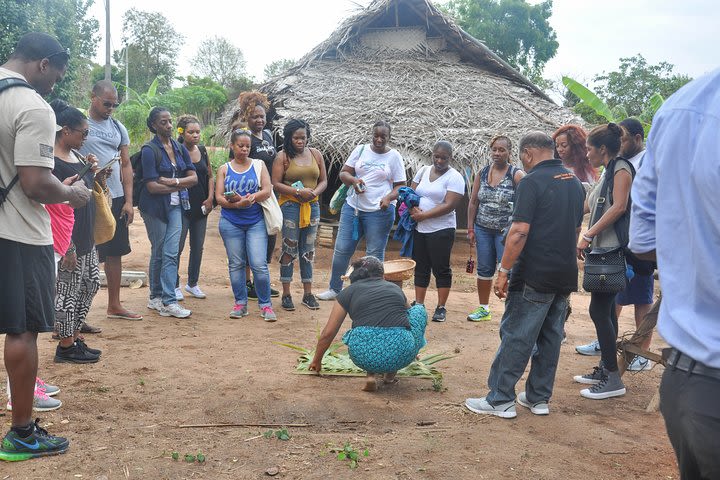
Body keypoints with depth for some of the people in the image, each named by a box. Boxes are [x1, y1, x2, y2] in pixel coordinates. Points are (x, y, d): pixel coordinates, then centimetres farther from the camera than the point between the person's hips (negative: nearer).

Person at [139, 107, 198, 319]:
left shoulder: (179, 148, 8)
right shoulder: (149, 150, -10)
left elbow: (194, 177, 3)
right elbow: (152, 186, -16)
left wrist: (173, 182, -13)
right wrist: (181, 186, -7)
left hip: (175, 206, 4)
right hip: (155, 207, -4)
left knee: (171, 253, -2)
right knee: (158, 252, 6)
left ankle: (168, 301, 1)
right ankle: (156, 297, 20)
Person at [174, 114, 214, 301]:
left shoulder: (203, 150, 8)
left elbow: (210, 176, 14)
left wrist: (210, 198, 4)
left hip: (201, 207, 6)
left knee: (198, 247, 12)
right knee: (177, 247, -2)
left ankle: (193, 283, 26)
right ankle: (174, 286, 10)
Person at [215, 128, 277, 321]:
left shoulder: (259, 165, 6)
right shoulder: (224, 169, 7)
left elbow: (267, 191, -3)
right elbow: (219, 197, -1)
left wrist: (250, 198, -19)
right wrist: (237, 204, -18)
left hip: (255, 222, -1)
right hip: (231, 223, 1)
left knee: (259, 265, -7)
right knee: (236, 264, 7)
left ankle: (265, 305, 6)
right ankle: (240, 303, 19)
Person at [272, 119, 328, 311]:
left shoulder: (316, 154, 9)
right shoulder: (283, 157, -2)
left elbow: (324, 181, 11)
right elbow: (276, 183, -8)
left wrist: (314, 192, -9)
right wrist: (298, 191, -17)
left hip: (312, 206, 4)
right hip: (290, 206, -4)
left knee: (308, 250, 9)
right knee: (289, 250, 0)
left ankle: (308, 293, 17)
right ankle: (286, 295, 8)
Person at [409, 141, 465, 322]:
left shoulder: (454, 177, -8)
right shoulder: (423, 171, 11)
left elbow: (449, 205, -17)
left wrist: (423, 215, -16)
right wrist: (413, 209, -12)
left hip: (441, 231, -5)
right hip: (419, 230, 6)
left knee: (441, 269, 1)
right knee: (420, 268, 11)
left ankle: (441, 308, 10)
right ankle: (418, 305, 19)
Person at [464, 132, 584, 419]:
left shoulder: (532, 182, -12)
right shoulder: (574, 182, 13)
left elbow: (520, 231, -20)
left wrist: (504, 271, -15)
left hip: (535, 276, -8)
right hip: (565, 275, 8)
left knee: (515, 336, -2)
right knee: (550, 338, 12)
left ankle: (500, 400, 4)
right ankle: (539, 398, 21)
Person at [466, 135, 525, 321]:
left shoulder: (517, 175, -7)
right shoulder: (482, 173, 6)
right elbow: (473, 203, 9)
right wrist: (470, 229, 5)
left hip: (506, 231, -4)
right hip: (483, 229, 5)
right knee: (484, 269, 12)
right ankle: (483, 308, 24)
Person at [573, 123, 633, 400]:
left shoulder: (621, 168, -8)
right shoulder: (608, 172, 19)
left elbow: (618, 207, -20)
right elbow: (588, 206, 23)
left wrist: (588, 236, -22)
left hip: (612, 250, -10)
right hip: (603, 250, 10)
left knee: (599, 310, -9)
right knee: (605, 311, 12)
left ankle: (613, 380, -3)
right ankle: (605, 369, 20)